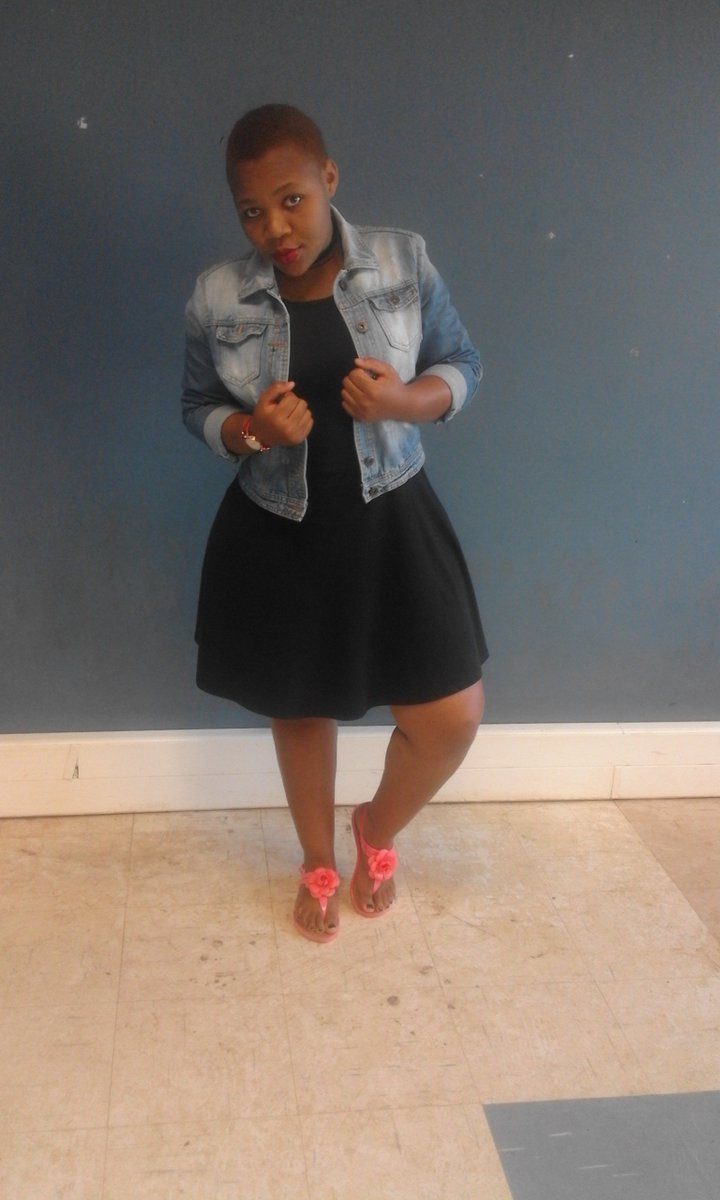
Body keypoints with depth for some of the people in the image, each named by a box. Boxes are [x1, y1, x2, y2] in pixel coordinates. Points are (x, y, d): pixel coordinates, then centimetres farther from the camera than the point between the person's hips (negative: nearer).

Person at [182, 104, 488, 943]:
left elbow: (462, 366, 2)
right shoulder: (216, 297, -6)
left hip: (389, 522, 0)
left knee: (451, 718, -1)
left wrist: (404, 400, -20)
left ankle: (378, 829, 32)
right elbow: (198, 409, 5)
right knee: (300, 710, 15)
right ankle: (318, 864, 42)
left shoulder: (404, 261, -6)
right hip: (277, 534, 0)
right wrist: (251, 430, -19)